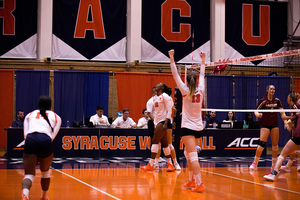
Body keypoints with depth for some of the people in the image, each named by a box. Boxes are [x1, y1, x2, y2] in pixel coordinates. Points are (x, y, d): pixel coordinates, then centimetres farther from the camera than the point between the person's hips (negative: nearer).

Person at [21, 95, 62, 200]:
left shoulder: (30, 115, 28)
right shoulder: (56, 117, 26)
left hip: (30, 140, 0)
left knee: (29, 174, 1)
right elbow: (52, 136, 13)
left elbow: (25, 134, 16)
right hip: (45, 141, 0)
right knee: (45, 172, 25)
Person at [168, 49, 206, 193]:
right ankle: (191, 181, 26)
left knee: (193, 156, -12)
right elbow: (202, 75, 17)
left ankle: (199, 184, -20)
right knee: (188, 154, 21)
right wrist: (203, 60, 28)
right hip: (198, 127, 6)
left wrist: (171, 57, -7)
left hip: (188, 128, -6)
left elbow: (175, 75, -9)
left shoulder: (185, 91, -9)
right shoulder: (200, 91, 1)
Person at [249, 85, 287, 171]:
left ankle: (274, 164, 15)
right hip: (265, 125, -4)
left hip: (275, 125, 4)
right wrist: (258, 114, -28)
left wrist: (285, 122, -4)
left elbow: (282, 112, 7)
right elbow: (256, 111, -6)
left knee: (275, 145, 5)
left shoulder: (277, 100, 4)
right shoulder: (263, 101, -6)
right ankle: (255, 163, -1)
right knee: (262, 144, -12)